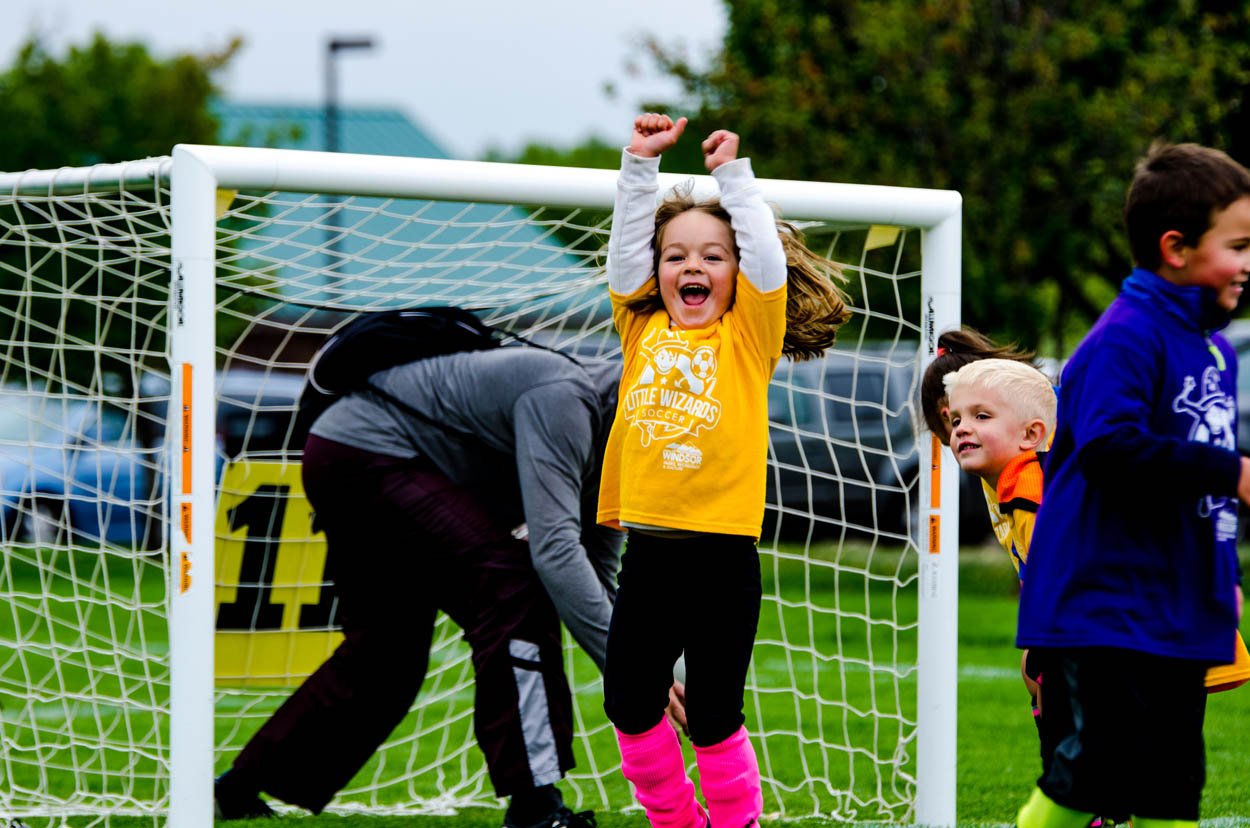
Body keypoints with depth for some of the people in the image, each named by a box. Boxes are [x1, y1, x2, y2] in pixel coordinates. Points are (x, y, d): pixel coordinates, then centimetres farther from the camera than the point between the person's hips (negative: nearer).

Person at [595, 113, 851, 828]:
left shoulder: (747, 336, 4)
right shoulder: (644, 332, 11)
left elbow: (768, 258, -7)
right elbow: (625, 248, 9)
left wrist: (733, 173, -2)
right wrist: (641, 163, 6)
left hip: (722, 555, -4)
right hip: (647, 548, 4)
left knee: (714, 717, 1)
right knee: (630, 707, 8)